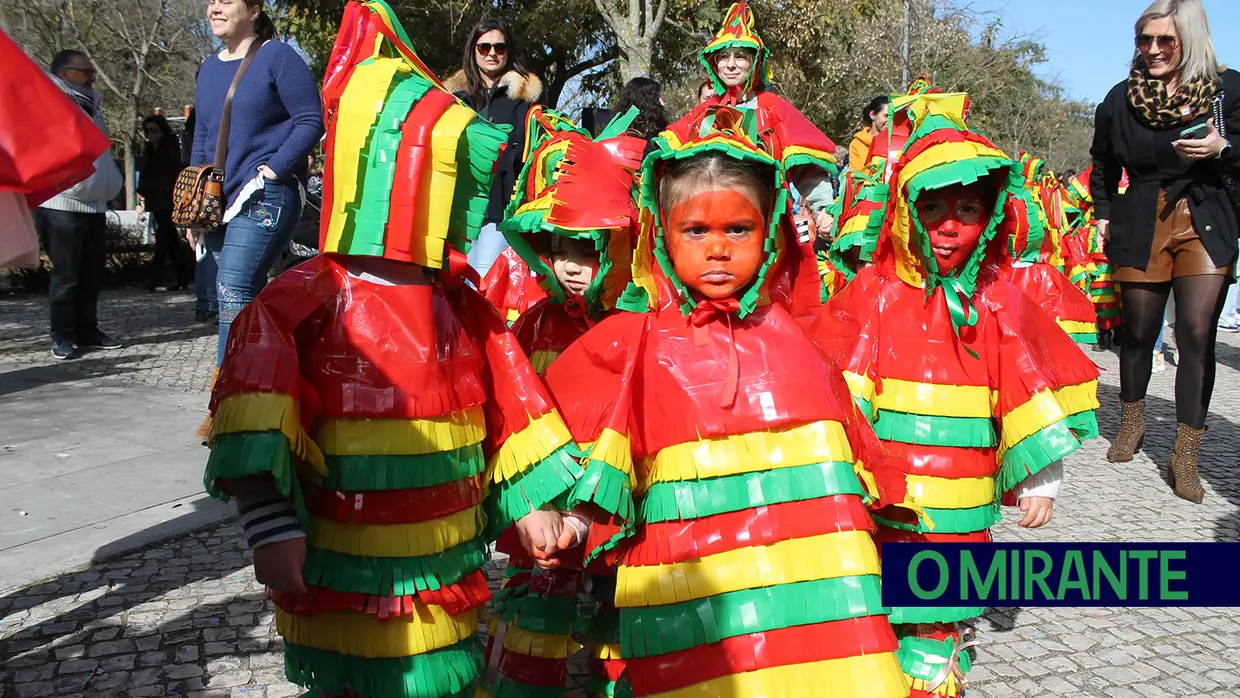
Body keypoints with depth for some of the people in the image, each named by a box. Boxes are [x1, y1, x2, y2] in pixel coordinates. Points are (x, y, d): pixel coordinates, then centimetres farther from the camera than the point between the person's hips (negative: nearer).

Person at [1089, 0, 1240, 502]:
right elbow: (1103, 167, 18)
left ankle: (1186, 455, -3)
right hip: (1139, 225, 1)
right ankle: (1133, 424, 30)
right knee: (1138, 331, 7)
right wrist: (1103, 214, 11)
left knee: (1197, 333, -10)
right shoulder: (1121, 98, 3)